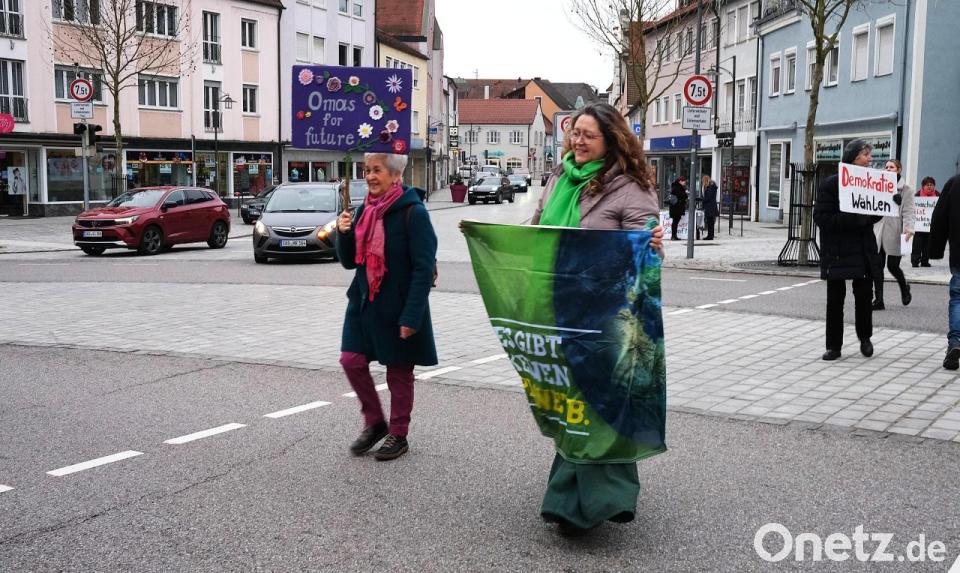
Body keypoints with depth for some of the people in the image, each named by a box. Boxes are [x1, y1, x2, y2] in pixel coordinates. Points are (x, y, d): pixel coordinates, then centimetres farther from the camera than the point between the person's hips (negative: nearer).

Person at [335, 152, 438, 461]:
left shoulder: (413, 212, -14)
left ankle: (398, 435, 23)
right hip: (364, 302, 6)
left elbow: (424, 268, -17)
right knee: (351, 360, 2)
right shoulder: (364, 210, 7)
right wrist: (343, 233, -8)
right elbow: (349, 262, 12)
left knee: (399, 371, 6)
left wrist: (411, 316, -22)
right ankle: (374, 422, 23)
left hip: (398, 307, -6)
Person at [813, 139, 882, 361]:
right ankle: (834, 345, 13)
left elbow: (873, 215, 15)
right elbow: (821, 218, -13)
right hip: (837, 251, -4)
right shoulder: (831, 184, -7)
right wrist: (855, 219, -22)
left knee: (864, 296, 6)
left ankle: (865, 338, 29)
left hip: (864, 250, 4)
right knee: (835, 299, 3)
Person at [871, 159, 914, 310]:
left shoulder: (906, 189, 1)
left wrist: (908, 228, -22)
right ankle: (878, 300, 4)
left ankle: (904, 288, 30)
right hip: (878, 232, 4)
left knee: (893, 266, -1)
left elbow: (908, 211, -6)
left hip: (894, 234, -4)